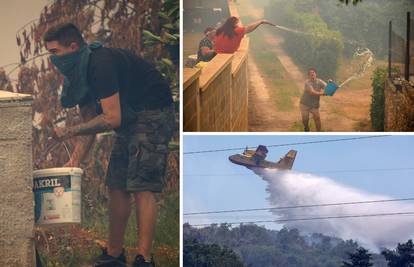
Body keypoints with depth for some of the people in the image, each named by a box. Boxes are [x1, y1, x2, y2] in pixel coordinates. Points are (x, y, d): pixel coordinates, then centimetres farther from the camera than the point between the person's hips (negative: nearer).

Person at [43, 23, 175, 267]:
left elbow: (112, 119, -27)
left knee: (142, 187, -16)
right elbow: (90, 123, 10)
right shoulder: (79, 72, 7)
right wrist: (75, 160, 0)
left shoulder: (101, 64, -24)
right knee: (117, 186, 9)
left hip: (154, 115, -10)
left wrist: (70, 131, -20)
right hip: (131, 120, 10)